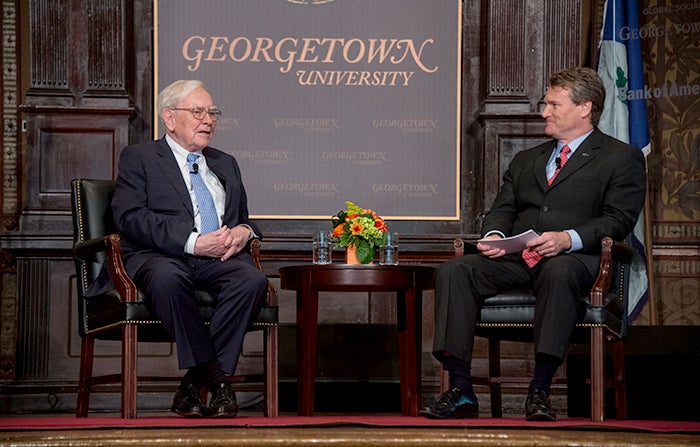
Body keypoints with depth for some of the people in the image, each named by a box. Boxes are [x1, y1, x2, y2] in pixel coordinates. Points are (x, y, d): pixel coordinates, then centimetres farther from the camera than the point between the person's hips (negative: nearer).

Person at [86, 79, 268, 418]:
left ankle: (194, 384, -28)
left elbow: (243, 219, 32)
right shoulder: (138, 158, 11)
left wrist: (244, 231, 3)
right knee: (166, 278, -41)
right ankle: (215, 379, -32)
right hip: (160, 257, -4)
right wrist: (194, 242, -15)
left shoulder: (226, 164, 30)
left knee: (253, 280, -32)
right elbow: (130, 218, -5)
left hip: (219, 258, 4)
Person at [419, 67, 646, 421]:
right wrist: (494, 235, -3)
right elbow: (502, 209, 22)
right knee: (453, 271, -22)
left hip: (573, 258, -5)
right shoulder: (526, 160, 29)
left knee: (559, 273, -41)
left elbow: (618, 220, -4)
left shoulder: (621, 158, 9)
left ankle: (539, 391, -39)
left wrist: (568, 238, -21)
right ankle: (461, 392, -28)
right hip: (515, 258, 5)